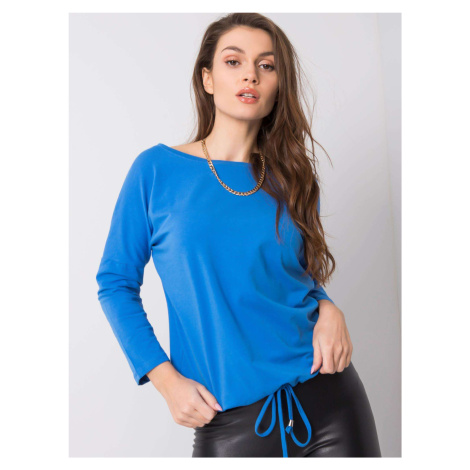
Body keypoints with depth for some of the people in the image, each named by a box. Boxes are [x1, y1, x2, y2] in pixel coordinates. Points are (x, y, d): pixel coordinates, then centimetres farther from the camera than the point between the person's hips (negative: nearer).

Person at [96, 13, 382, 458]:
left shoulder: (291, 178, 4)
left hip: (328, 396, 3)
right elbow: (116, 283, -1)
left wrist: (328, 308, -7)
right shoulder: (157, 170, -4)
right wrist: (165, 378, -10)